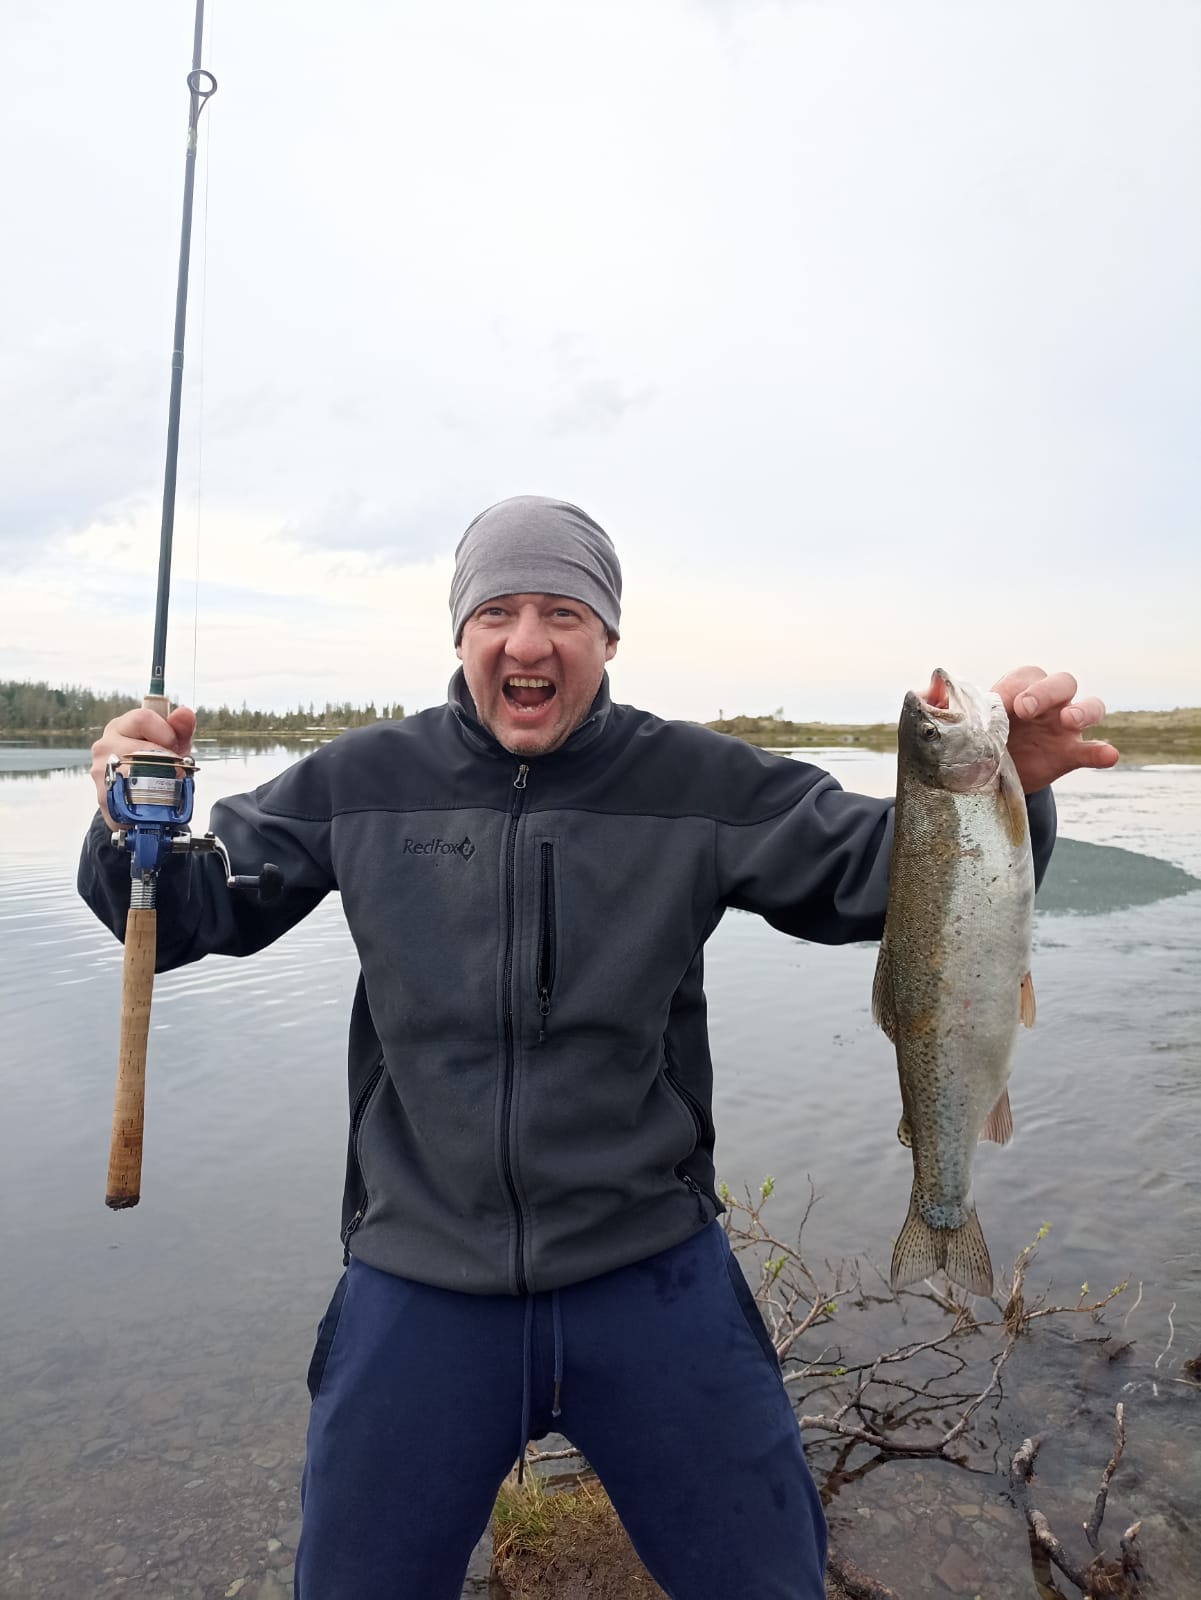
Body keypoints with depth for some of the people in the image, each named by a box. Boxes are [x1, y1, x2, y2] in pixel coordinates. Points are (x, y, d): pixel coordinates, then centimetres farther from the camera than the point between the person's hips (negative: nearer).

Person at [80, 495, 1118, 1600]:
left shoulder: (700, 784, -6)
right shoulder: (359, 785, -3)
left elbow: (877, 867, -6)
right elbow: (198, 907, 3)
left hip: (656, 1280, 0)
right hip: (418, 1289, 1)